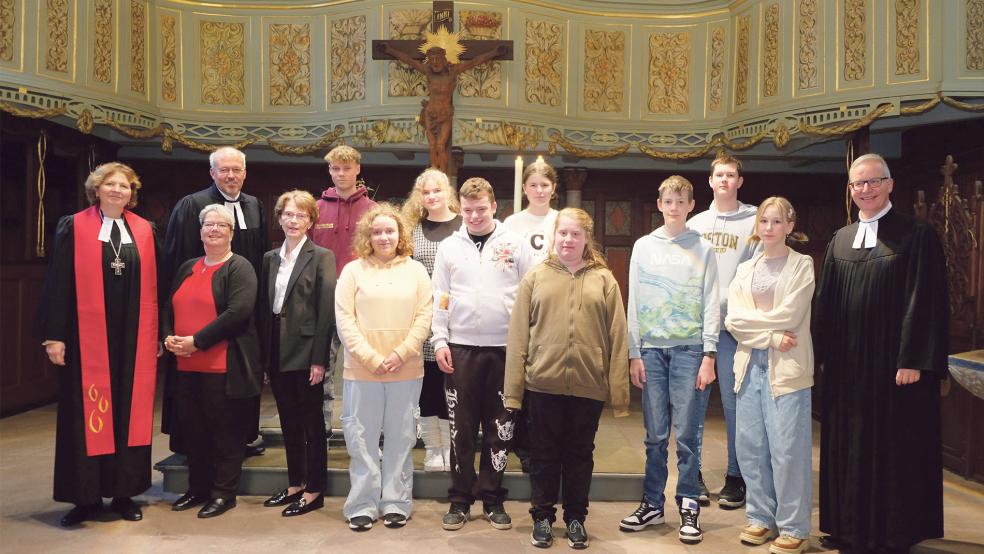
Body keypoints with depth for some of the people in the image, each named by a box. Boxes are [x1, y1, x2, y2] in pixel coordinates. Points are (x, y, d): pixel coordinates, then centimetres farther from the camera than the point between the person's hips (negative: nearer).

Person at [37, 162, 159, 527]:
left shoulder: (145, 231, 8)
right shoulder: (73, 227, 1)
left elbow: (154, 286, 8)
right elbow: (57, 284, -2)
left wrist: (158, 336, 5)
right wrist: (54, 335, -8)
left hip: (134, 338, 2)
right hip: (86, 336, -2)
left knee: (129, 412, 6)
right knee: (86, 414, 3)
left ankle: (124, 492, 16)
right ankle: (86, 496, 14)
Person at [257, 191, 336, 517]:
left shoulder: (321, 257, -5)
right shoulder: (270, 258, 11)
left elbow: (327, 310, -11)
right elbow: (262, 308, 10)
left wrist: (319, 359, -15)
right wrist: (263, 355, 5)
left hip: (305, 352, -5)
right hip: (277, 352, 6)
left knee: (311, 422, 4)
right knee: (288, 421, 14)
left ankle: (314, 490, 14)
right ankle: (295, 484, 27)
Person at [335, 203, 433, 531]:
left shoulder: (415, 270, 8)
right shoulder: (353, 270, 3)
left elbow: (424, 317, 2)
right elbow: (344, 320, -2)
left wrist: (401, 354, -9)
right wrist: (371, 358, -10)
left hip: (407, 370, 1)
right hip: (362, 370, -1)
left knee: (400, 440, 8)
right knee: (363, 440, 4)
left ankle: (396, 504, 20)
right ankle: (363, 505, 16)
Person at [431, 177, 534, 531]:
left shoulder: (514, 244, 2)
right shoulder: (449, 247, 6)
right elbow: (440, 298, 6)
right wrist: (440, 341, -2)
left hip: (505, 348, -1)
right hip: (461, 348, 1)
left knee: (499, 429, 7)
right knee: (461, 429, 7)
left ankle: (493, 498, 20)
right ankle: (460, 499, 18)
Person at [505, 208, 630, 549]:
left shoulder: (604, 280, 5)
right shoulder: (535, 278, 4)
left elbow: (616, 337, 1)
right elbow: (518, 334, 0)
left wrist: (618, 391, -3)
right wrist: (514, 388, -4)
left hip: (588, 385, 0)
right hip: (543, 383, 0)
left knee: (579, 455, 12)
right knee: (544, 454, 11)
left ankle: (575, 518, 28)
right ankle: (542, 517, 26)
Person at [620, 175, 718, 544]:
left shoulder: (703, 249, 5)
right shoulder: (643, 247, 10)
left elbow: (711, 305, 2)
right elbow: (634, 303, 8)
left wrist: (709, 355, -5)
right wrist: (634, 353, 2)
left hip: (689, 349, -1)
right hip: (651, 349, 2)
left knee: (686, 434, 0)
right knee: (655, 436, 6)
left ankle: (689, 507, 12)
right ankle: (652, 504, 17)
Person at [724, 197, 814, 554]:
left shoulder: (801, 265, 2)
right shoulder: (745, 270, 14)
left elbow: (790, 314, -10)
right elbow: (733, 320, 1)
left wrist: (751, 319, -1)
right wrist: (771, 336, -11)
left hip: (786, 366, -4)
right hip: (750, 364, 5)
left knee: (787, 447, -4)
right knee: (750, 445, 7)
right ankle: (761, 517, 21)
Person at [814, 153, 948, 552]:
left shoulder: (916, 236, -5)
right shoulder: (839, 240, 10)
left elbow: (926, 303, -10)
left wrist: (914, 361, -15)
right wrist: (824, 354, 7)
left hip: (893, 363, -5)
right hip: (846, 364, 5)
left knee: (894, 448, 4)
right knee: (849, 446, 11)